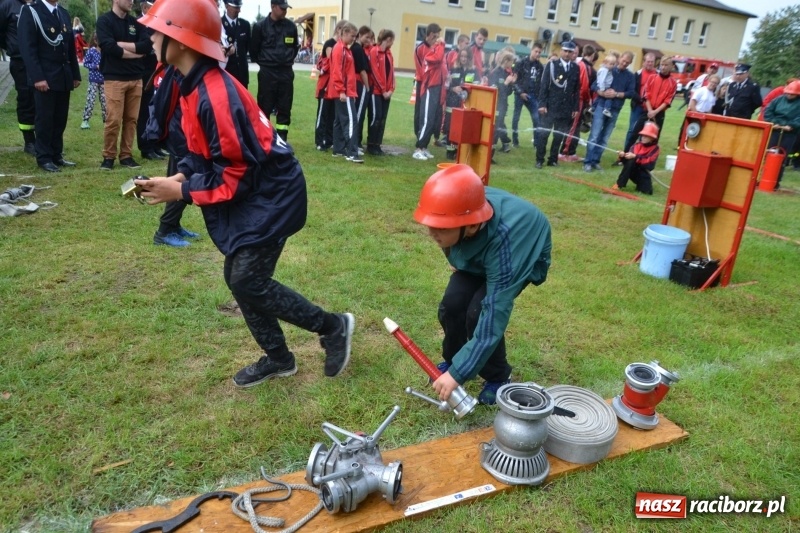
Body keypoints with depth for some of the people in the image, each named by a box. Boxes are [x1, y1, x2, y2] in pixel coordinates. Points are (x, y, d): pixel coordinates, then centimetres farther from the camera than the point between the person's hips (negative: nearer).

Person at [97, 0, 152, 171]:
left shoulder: (135, 22, 14)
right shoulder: (104, 21, 0)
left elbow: (148, 45, -1)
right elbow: (109, 47, -14)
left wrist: (122, 45, -9)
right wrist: (136, 52, -5)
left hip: (136, 78, 5)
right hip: (114, 78, -4)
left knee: (131, 119, 5)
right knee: (113, 120, -6)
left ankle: (126, 155, 14)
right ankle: (108, 156, 7)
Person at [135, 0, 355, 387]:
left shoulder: (215, 94, -25)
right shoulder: (195, 86, 6)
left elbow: (239, 173, -24)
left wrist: (182, 192, -17)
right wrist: (177, 178, -2)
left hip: (270, 195, -10)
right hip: (251, 194, 10)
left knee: (248, 281, -7)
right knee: (238, 277, 12)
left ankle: (333, 327, 10)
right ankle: (278, 358, 27)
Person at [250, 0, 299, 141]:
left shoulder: (291, 26, 5)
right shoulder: (260, 26, -5)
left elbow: (295, 46, 20)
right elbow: (253, 49, 2)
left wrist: (289, 60, 14)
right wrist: (264, 63, 9)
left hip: (286, 72, 3)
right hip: (267, 73, -3)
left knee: (285, 108, 5)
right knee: (264, 108, 2)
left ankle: (282, 140, 13)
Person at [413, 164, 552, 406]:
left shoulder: (503, 241, -46)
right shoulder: (462, 210, -31)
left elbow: (495, 316, -42)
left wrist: (458, 373, -40)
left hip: (525, 255, -5)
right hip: (478, 255, 5)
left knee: (479, 312, -24)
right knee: (452, 304, -15)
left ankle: (498, 377, 2)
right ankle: (451, 360, 14)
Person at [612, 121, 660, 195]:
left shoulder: (655, 148, -6)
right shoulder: (636, 145, 2)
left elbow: (649, 165, -20)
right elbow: (629, 160, -2)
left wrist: (635, 157, -29)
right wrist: (623, 156, -25)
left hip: (642, 173, -2)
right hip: (632, 171, 2)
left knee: (646, 190, -26)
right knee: (630, 161, -30)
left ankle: (643, 184, 12)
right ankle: (619, 184, -27)